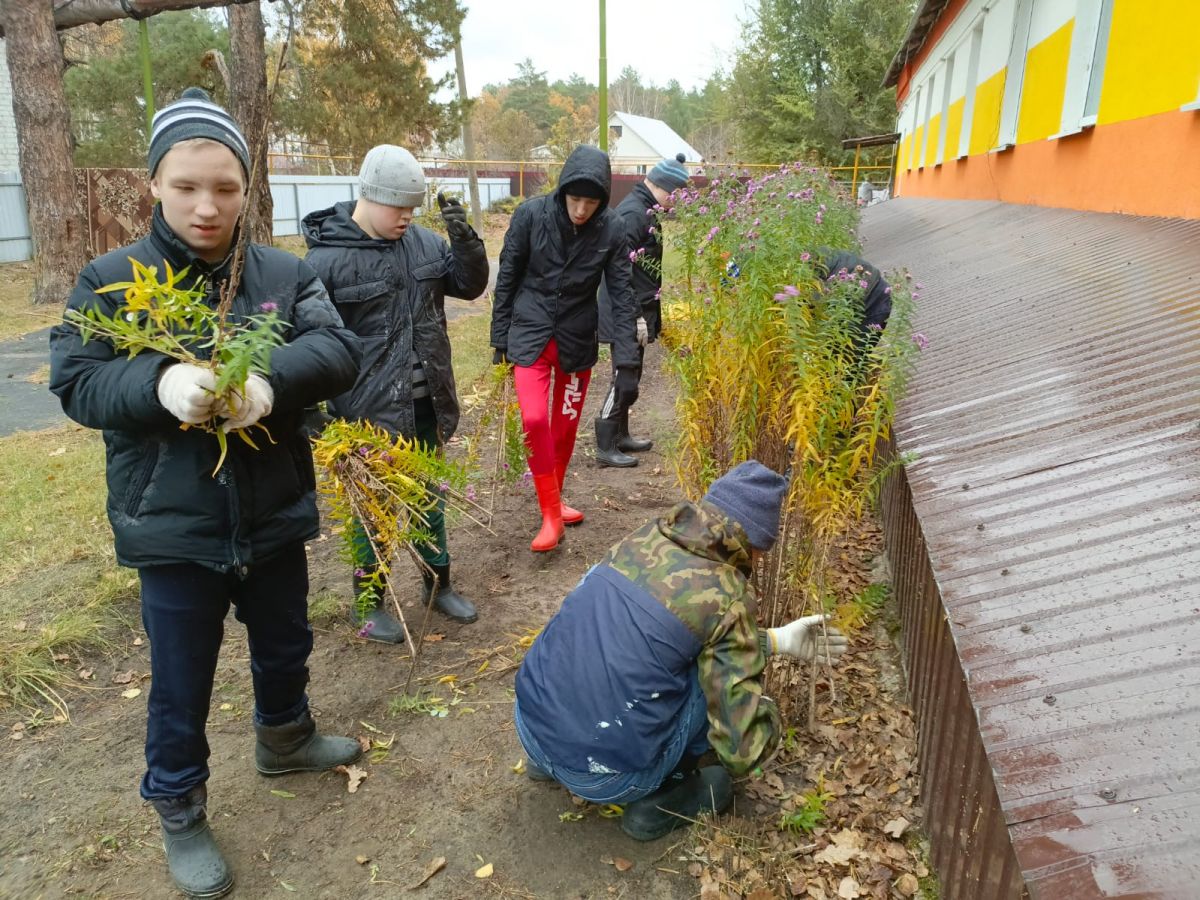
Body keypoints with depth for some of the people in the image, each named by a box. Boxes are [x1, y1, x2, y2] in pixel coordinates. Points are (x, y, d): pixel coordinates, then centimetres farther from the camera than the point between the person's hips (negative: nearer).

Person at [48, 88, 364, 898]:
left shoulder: (285, 273, -3)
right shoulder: (111, 279, -6)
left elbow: (339, 349, -14)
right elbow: (76, 384, -10)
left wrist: (273, 379, -35)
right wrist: (158, 382, -31)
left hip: (274, 517, 3)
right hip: (174, 529, -2)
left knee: (285, 646, 24)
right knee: (181, 683, 13)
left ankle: (286, 740, 53)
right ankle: (180, 814, 37)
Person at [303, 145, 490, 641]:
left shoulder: (423, 241, 1)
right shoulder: (328, 257, -14)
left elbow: (471, 285, 8)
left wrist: (464, 238, -10)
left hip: (425, 404, 5)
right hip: (369, 411, -5)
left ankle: (438, 582, 38)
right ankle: (369, 601, 29)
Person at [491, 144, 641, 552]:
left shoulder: (611, 230, -11)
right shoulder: (531, 215, -13)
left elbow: (621, 297, -9)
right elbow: (507, 279, -3)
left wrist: (626, 362, -15)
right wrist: (500, 339, 0)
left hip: (578, 339, 2)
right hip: (530, 334, -1)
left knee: (566, 425, 12)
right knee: (534, 419, -15)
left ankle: (554, 501, 34)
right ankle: (551, 515, 0)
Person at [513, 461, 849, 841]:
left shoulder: (646, 537, 5)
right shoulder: (725, 598, -13)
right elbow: (742, 751, -11)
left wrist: (777, 640, 26)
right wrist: (768, 715, 11)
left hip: (530, 727, 6)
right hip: (602, 777, -6)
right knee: (722, 668, 6)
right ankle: (658, 800, 12)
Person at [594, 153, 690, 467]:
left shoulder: (645, 211, 13)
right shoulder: (633, 213, -18)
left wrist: (648, 313, 19)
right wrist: (636, 317, -23)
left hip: (638, 311, 10)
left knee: (630, 376, 17)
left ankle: (620, 436, 28)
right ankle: (605, 447, 3)